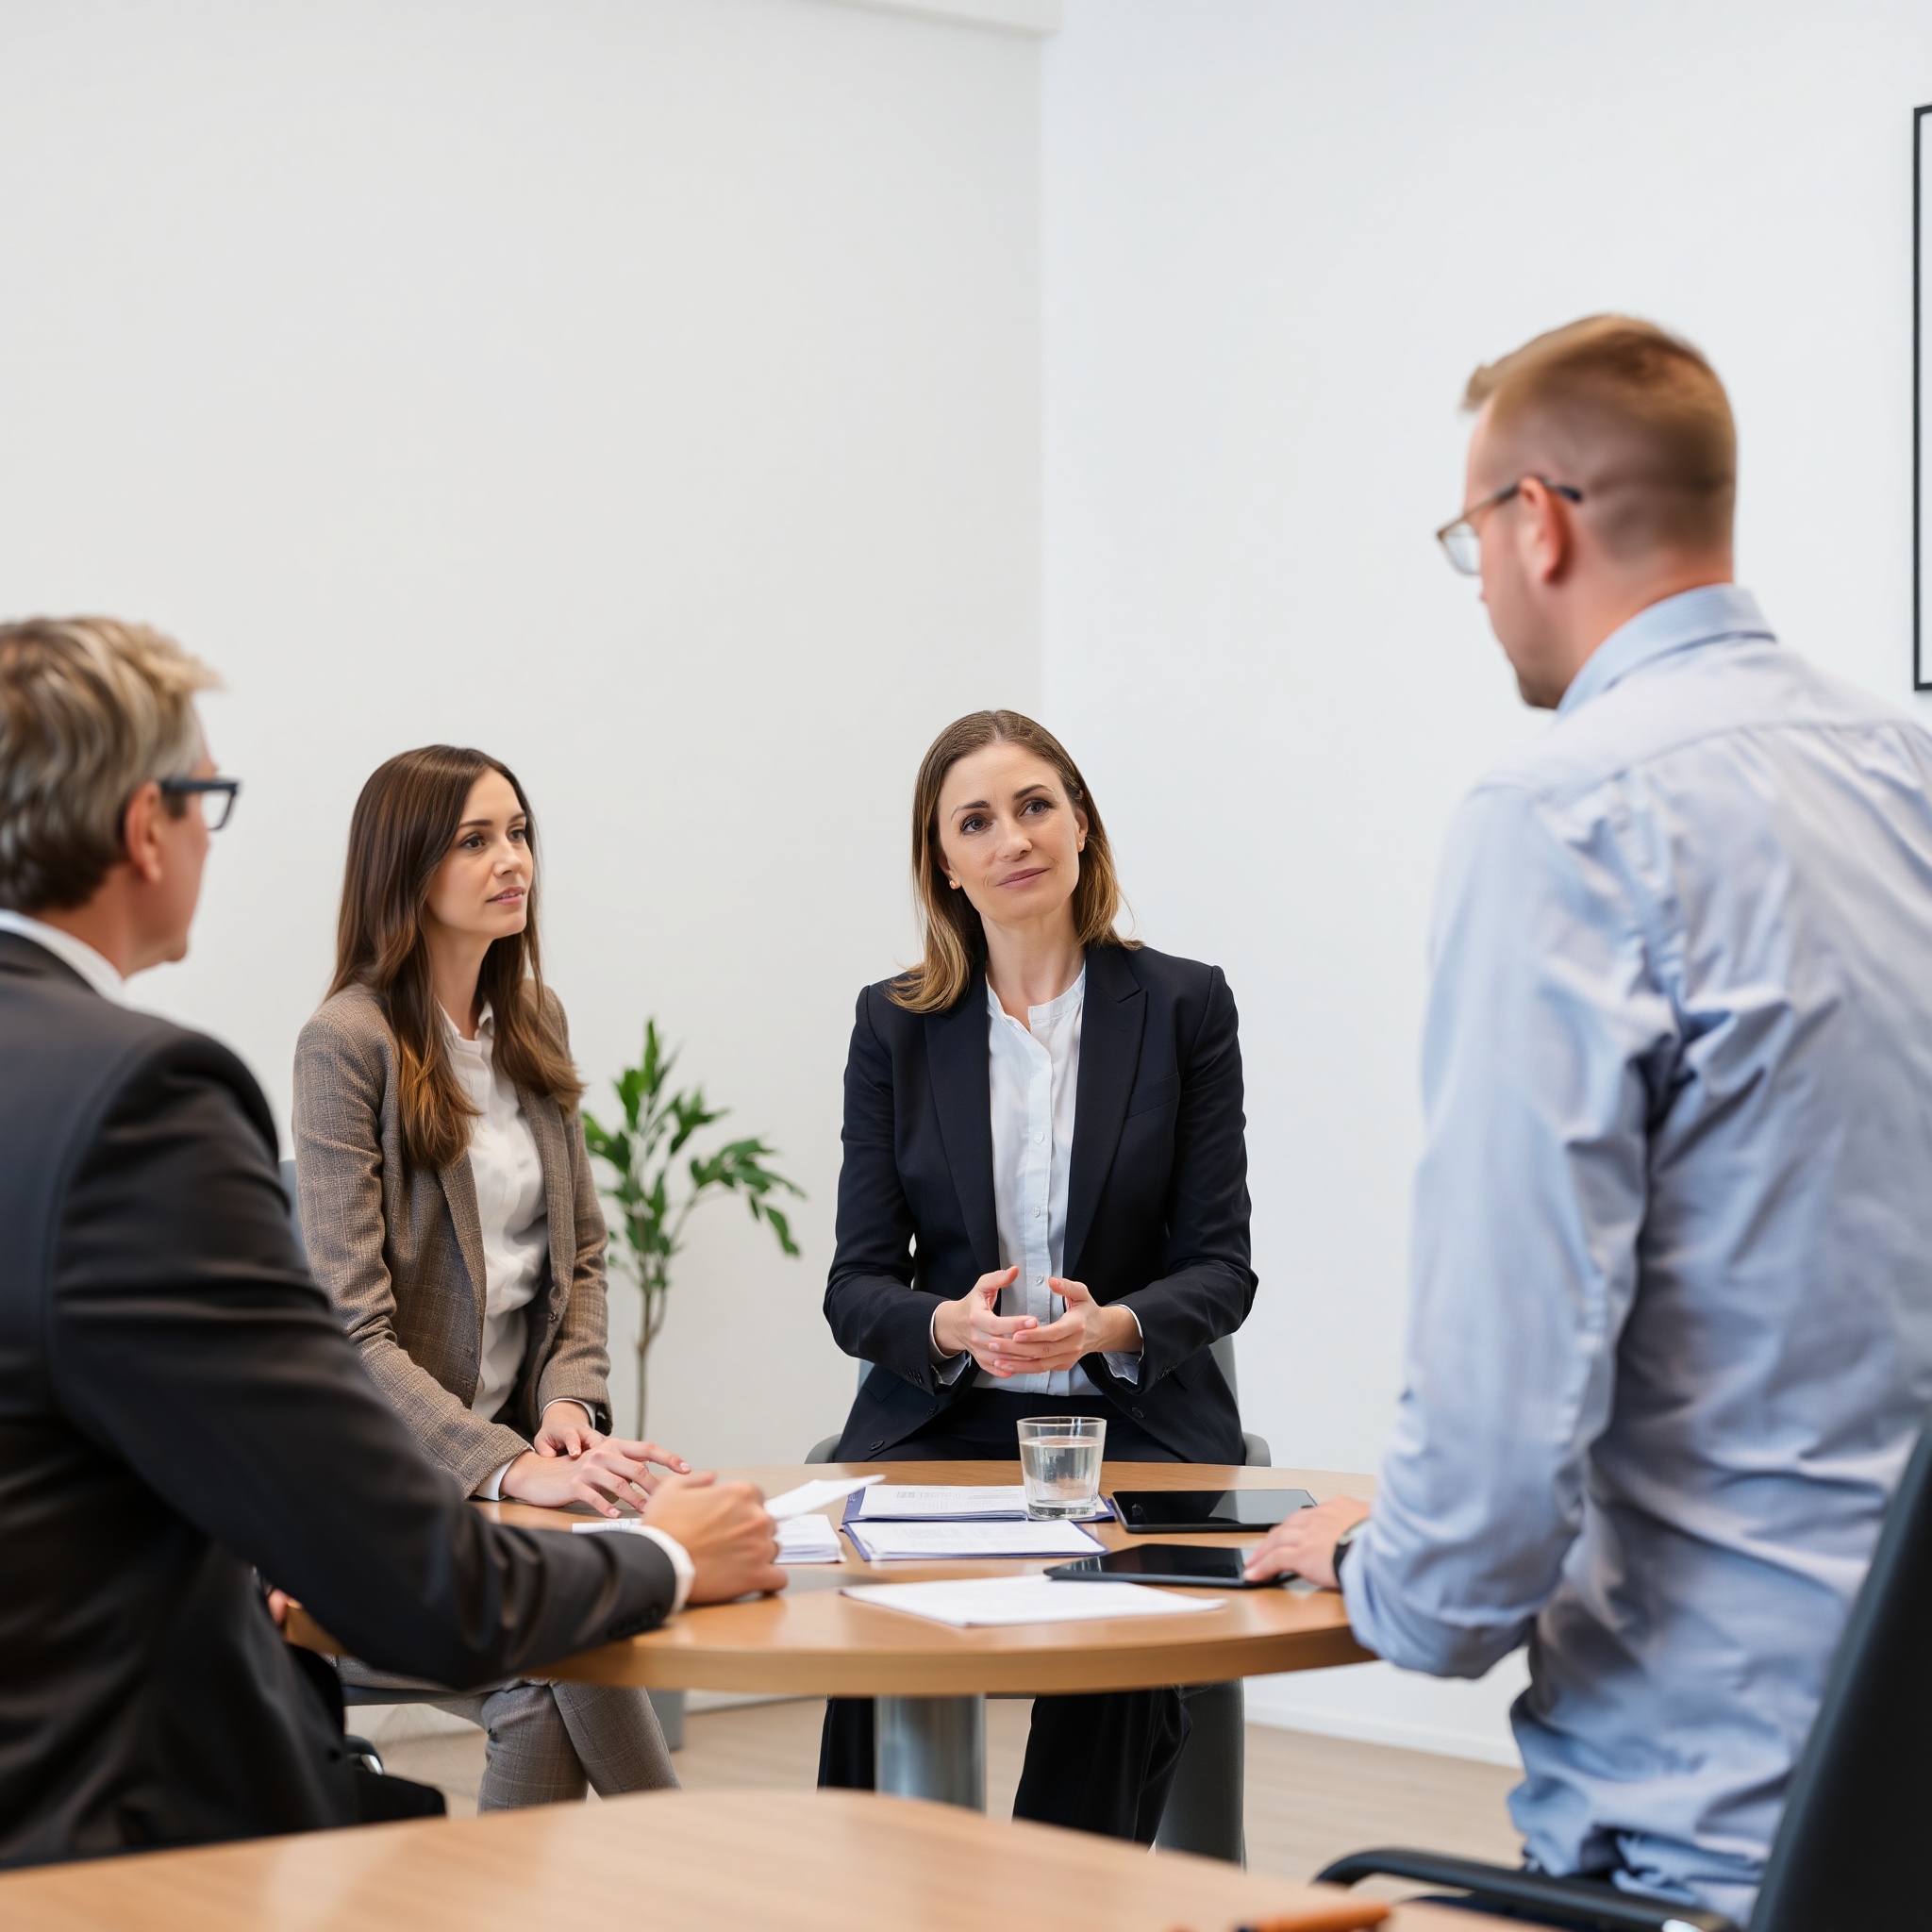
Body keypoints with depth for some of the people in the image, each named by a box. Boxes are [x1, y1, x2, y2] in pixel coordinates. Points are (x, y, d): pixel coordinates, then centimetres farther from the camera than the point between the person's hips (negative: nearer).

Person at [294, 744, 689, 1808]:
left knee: (552, 1704, -24)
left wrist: (569, 1403, -2)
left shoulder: (532, 1023, 13)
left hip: (515, 1447, 6)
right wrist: (510, 1468, -24)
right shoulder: (347, 1042, -10)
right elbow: (353, 1327, -15)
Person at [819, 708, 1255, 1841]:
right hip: (943, 1421, 1)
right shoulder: (896, 1026, 7)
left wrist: (1111, 1327, -21)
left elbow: (1221, 1267, 0)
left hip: (1135, 1419, -1)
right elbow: (856, 1287, 4)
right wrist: (952, 1325, -19)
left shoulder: (1183, 1007, 3)